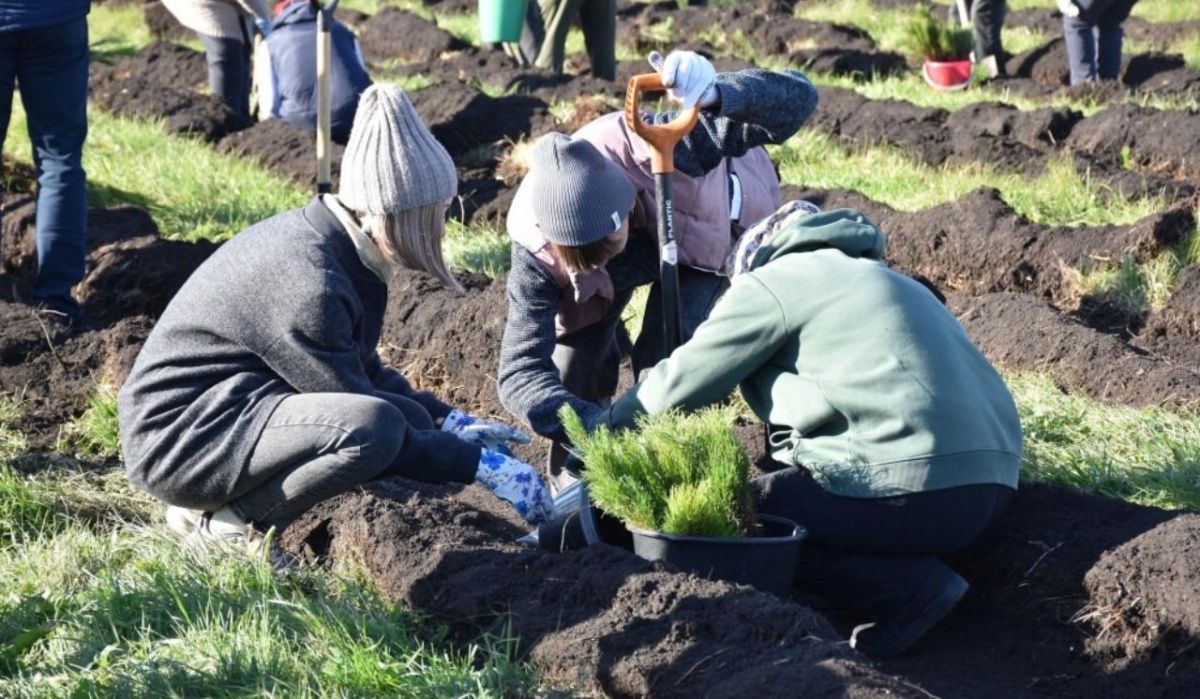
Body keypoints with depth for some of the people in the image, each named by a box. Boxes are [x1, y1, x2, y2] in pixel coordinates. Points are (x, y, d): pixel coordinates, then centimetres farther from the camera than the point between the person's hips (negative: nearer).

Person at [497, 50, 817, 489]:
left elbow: (798, 100, -49)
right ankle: (570, 487, 17)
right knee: (575, 359, -9)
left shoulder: (657, 149, -47)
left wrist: (715, 95, -71)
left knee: (662, 359, -19)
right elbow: (521, 370, -42)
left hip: (711, 223, -2)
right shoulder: (536, 247, -39)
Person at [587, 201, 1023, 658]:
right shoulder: (892, 284, 30)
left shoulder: (773, 282, 6)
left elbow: (680, 383, 7)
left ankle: (907, 587, -5)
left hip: (913, 490, -9)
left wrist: (604, 430, 23)